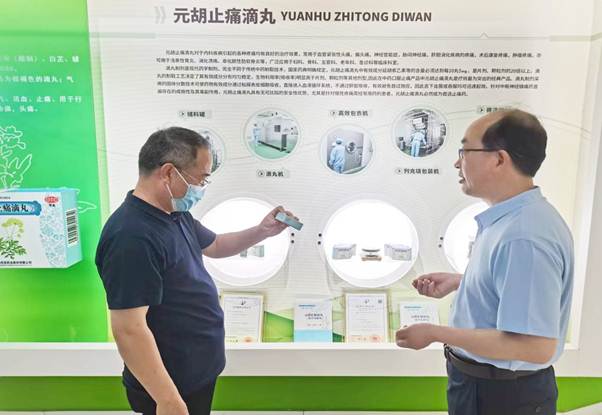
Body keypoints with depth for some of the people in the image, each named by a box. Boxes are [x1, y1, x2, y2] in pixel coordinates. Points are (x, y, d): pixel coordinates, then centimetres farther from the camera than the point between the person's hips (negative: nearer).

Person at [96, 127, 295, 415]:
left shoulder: (176, 214, 3)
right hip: (173, 386, -9)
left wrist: (261, 232, 7)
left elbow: (213, 245, 19)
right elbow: (128, 329, -29)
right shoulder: (132, 235, -29)